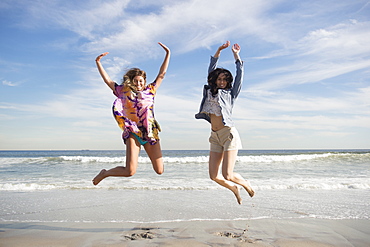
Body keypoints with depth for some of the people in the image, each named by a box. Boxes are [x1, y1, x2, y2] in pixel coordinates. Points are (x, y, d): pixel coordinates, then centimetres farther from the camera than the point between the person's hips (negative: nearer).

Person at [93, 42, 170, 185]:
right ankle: (105, 173, 15)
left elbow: (161, 74, 19)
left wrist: (168, 54, 20)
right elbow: (108, 80, 17)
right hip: (133, 132, -2)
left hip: (151, 133, 3)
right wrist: (98, 63, 17)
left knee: (160, 171, 3)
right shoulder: (124, 91, 11)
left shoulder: (150, 91, 14)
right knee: (130, 171, -13)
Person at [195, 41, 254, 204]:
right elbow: (211, 70, 20)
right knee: (214, 176, 0)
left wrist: (236, 56, 9)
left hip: (229, 134, -4)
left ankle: (246, 184, 23)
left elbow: (240, 75, 5)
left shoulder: (231, 93, 7)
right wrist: (219, 51, 18)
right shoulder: (210, 91, 16)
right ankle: (234, 189, 29)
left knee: (227, 175, -10)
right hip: (215, 136, 4)